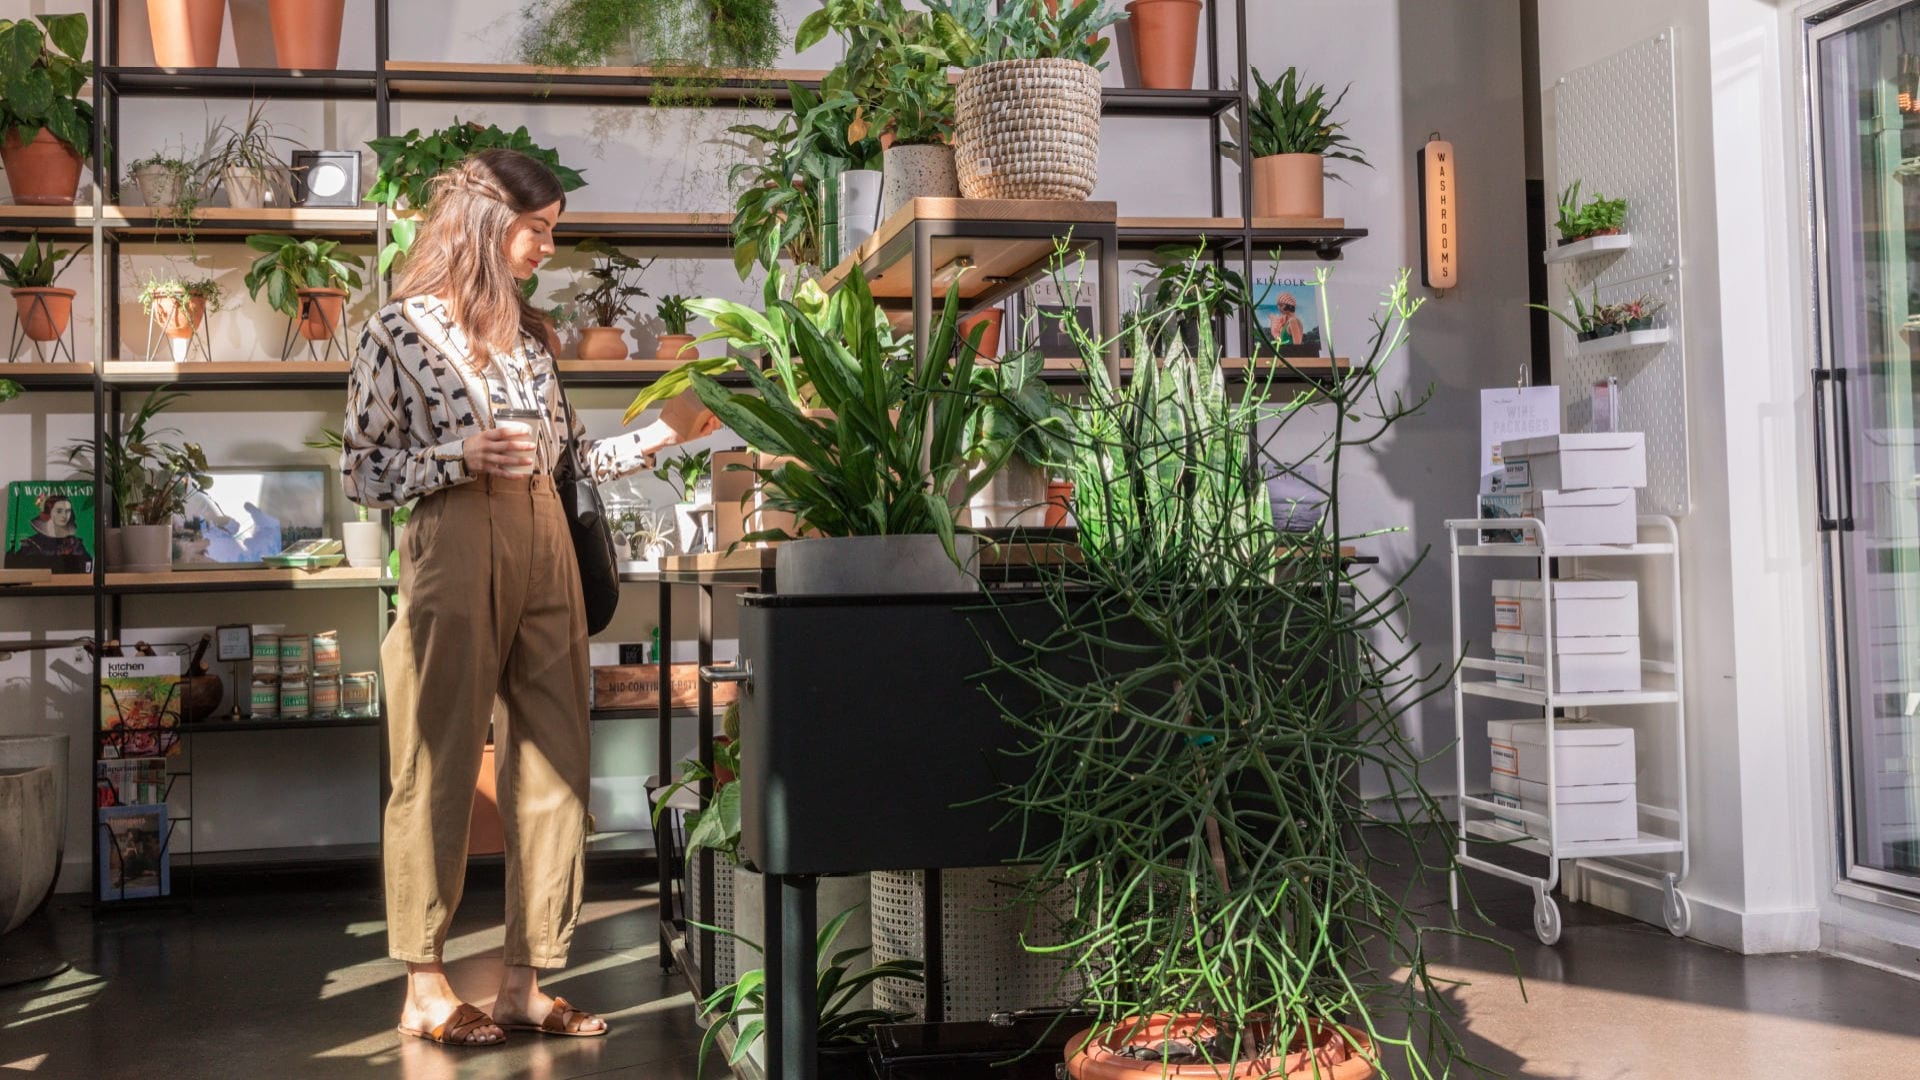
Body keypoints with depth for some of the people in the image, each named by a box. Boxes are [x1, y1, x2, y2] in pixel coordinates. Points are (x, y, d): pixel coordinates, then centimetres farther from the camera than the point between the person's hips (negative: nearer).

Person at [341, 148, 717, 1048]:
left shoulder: (528, 332, 14)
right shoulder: (398, 332, -3)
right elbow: (362, 474, -2)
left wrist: (664, 433, 10)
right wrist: (463, 458, -15)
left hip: (546, 552, 6)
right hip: (455, 554, -6)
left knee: (553, 764, 5)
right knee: (440, 770, 1)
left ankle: (524, 983, 14)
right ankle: (424, 989, 12)